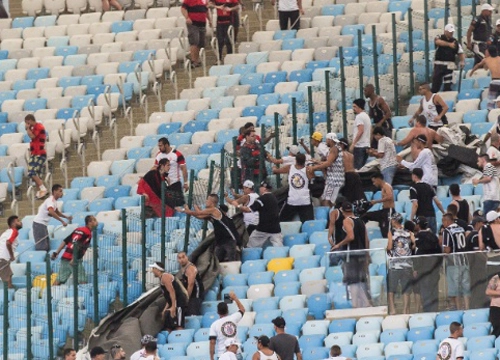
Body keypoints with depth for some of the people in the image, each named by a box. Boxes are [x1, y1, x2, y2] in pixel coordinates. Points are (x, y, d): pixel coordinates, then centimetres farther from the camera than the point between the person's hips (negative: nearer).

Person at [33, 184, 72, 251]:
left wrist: (66, 217, 12)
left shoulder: (54, 201, 10)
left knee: (47, 247, 9)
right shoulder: (50, 200, -19)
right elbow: (51, 212, -37)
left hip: (43, 224, 10)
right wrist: (62, 221, -38)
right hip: (39, 223, -10)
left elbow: (56, 212, 27)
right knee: (41, 247, -13)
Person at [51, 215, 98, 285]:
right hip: (75, 260, -8)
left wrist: (56, 253, 17)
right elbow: (76, 245, -20)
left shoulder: (78, 229, 17)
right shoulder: (87, 233, -7)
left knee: (59, 281, 10)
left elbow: (65, 241, 16)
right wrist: (74, 259, -27)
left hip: (64, 258, 8)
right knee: (82, 282, -7)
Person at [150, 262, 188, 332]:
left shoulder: (165, 277, -9)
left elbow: (172, 291, -20)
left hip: (179, 303, -11)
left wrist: (173, 306, -26)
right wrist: (165, 309, 25)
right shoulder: (162, 278, 23)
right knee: (168, 327, 11)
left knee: (178, 326, -18)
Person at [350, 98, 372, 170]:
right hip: (367, 145, 10)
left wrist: (353, 144, -20)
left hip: (359, 146, -10)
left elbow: (360, 131, -20)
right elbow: (370, 131, 22)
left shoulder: (359, 116, -10)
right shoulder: (367, 116, 19)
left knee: (357, 167, -12)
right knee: (363, 167, 11)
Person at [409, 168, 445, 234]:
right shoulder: (429, 187, 14)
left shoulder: (413, 188, -4)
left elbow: (415, 205, -14)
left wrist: (411, 219, -13)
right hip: (432, 216, 5)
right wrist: (444, 213, 17)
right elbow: (438, 202, 8)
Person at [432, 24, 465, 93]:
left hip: (449, 66, 1)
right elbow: (438, 42, -24)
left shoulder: (455, 42, 8)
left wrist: (462, 61, -17)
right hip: (438, 64, -1)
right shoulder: (439, 38, 1)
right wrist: (449, 44, -38)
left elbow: (461, 53, 5)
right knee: (435, 85, -4)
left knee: (447, 85, -5)